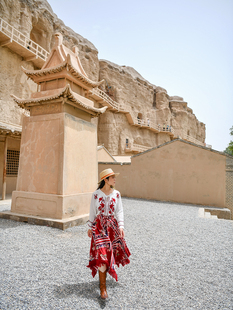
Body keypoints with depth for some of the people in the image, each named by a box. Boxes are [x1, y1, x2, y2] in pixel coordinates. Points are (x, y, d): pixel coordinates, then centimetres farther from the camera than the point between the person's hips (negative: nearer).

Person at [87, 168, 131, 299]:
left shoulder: (116, 194, -1)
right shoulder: (96, 194, -8)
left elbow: (120, 211, 1)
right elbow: (92, 212, 1)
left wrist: (121, 226, -8)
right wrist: (90, 227, 6)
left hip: (113, 225, 3)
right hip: (99, 226, -3)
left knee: (112, 251, 14)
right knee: (102, 254, -7)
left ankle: (109, 271, 43)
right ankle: (103, 287, 4)